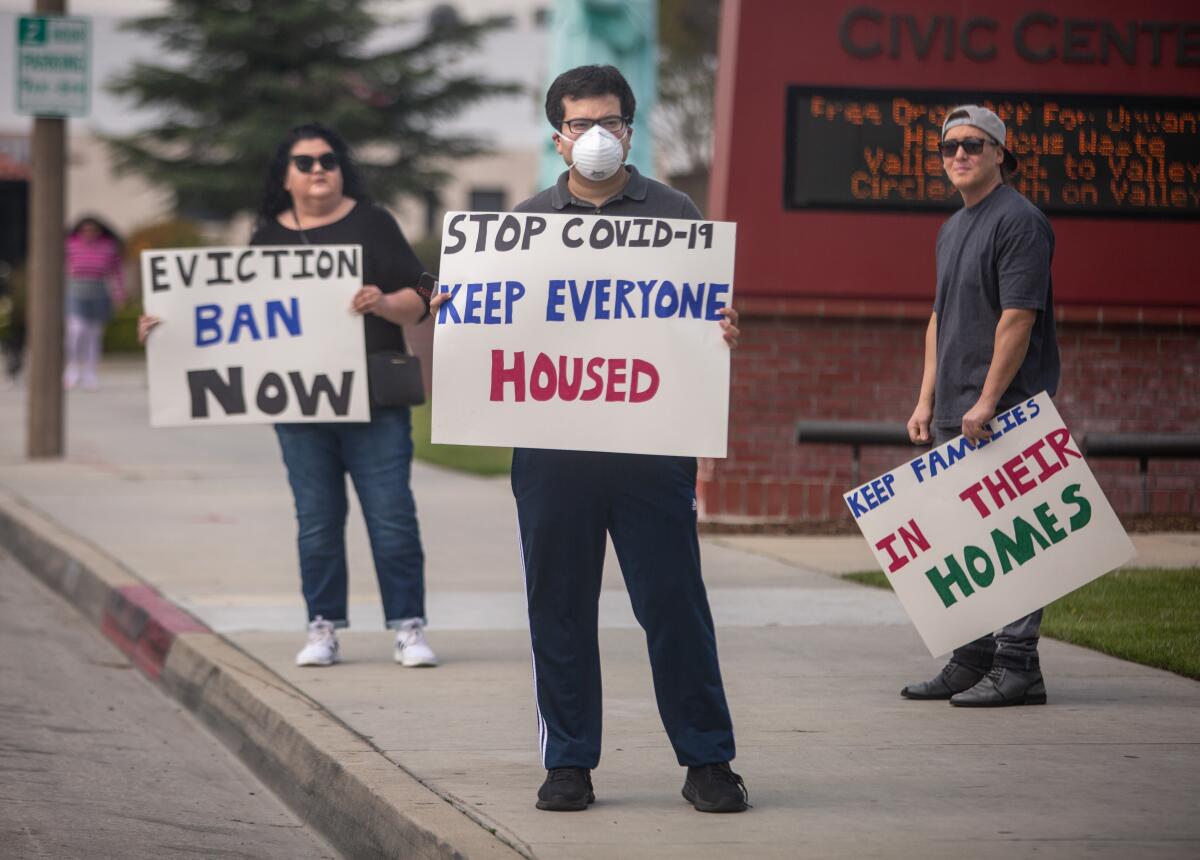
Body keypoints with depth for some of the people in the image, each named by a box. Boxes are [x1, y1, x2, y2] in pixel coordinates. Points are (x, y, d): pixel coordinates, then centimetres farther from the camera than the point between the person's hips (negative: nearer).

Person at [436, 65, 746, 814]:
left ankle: (707, 759, 6)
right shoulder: (528, 219, 14)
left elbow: (709, 318, 7)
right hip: (551, 441, 2)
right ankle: (568, 762, 13)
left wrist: (724, 334, -15)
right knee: (560, 606, 4)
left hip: (651, 440, -2)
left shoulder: (672, 213, 9)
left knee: (674, 601, -2)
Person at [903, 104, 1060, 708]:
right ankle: (972, 660, 18)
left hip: (1004, 412, -9)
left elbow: (1018, 318, -17)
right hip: (955, 416, 9)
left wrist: (987, 401, -19)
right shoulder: (951, 229, 18)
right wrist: (927, 400, 16)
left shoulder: (1019, 221, -10)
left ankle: (1017, 666, -5)